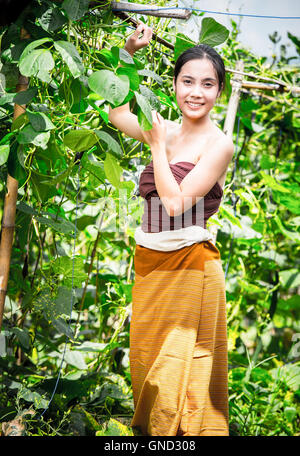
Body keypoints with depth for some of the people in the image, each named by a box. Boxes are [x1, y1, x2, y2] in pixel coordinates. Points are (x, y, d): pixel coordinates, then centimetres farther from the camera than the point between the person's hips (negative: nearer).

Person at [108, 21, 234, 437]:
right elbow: (115, 109, 21)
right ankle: (150, 431, 27)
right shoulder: (166, 131, 7)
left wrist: (158, 147, -10)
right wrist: (129, 54, 12)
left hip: (189, 267, -6)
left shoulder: (218, 144, -11)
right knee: (147, 358, 14)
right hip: (149, 263, 7)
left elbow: (176, 202, -18)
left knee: (179, 370, 0)